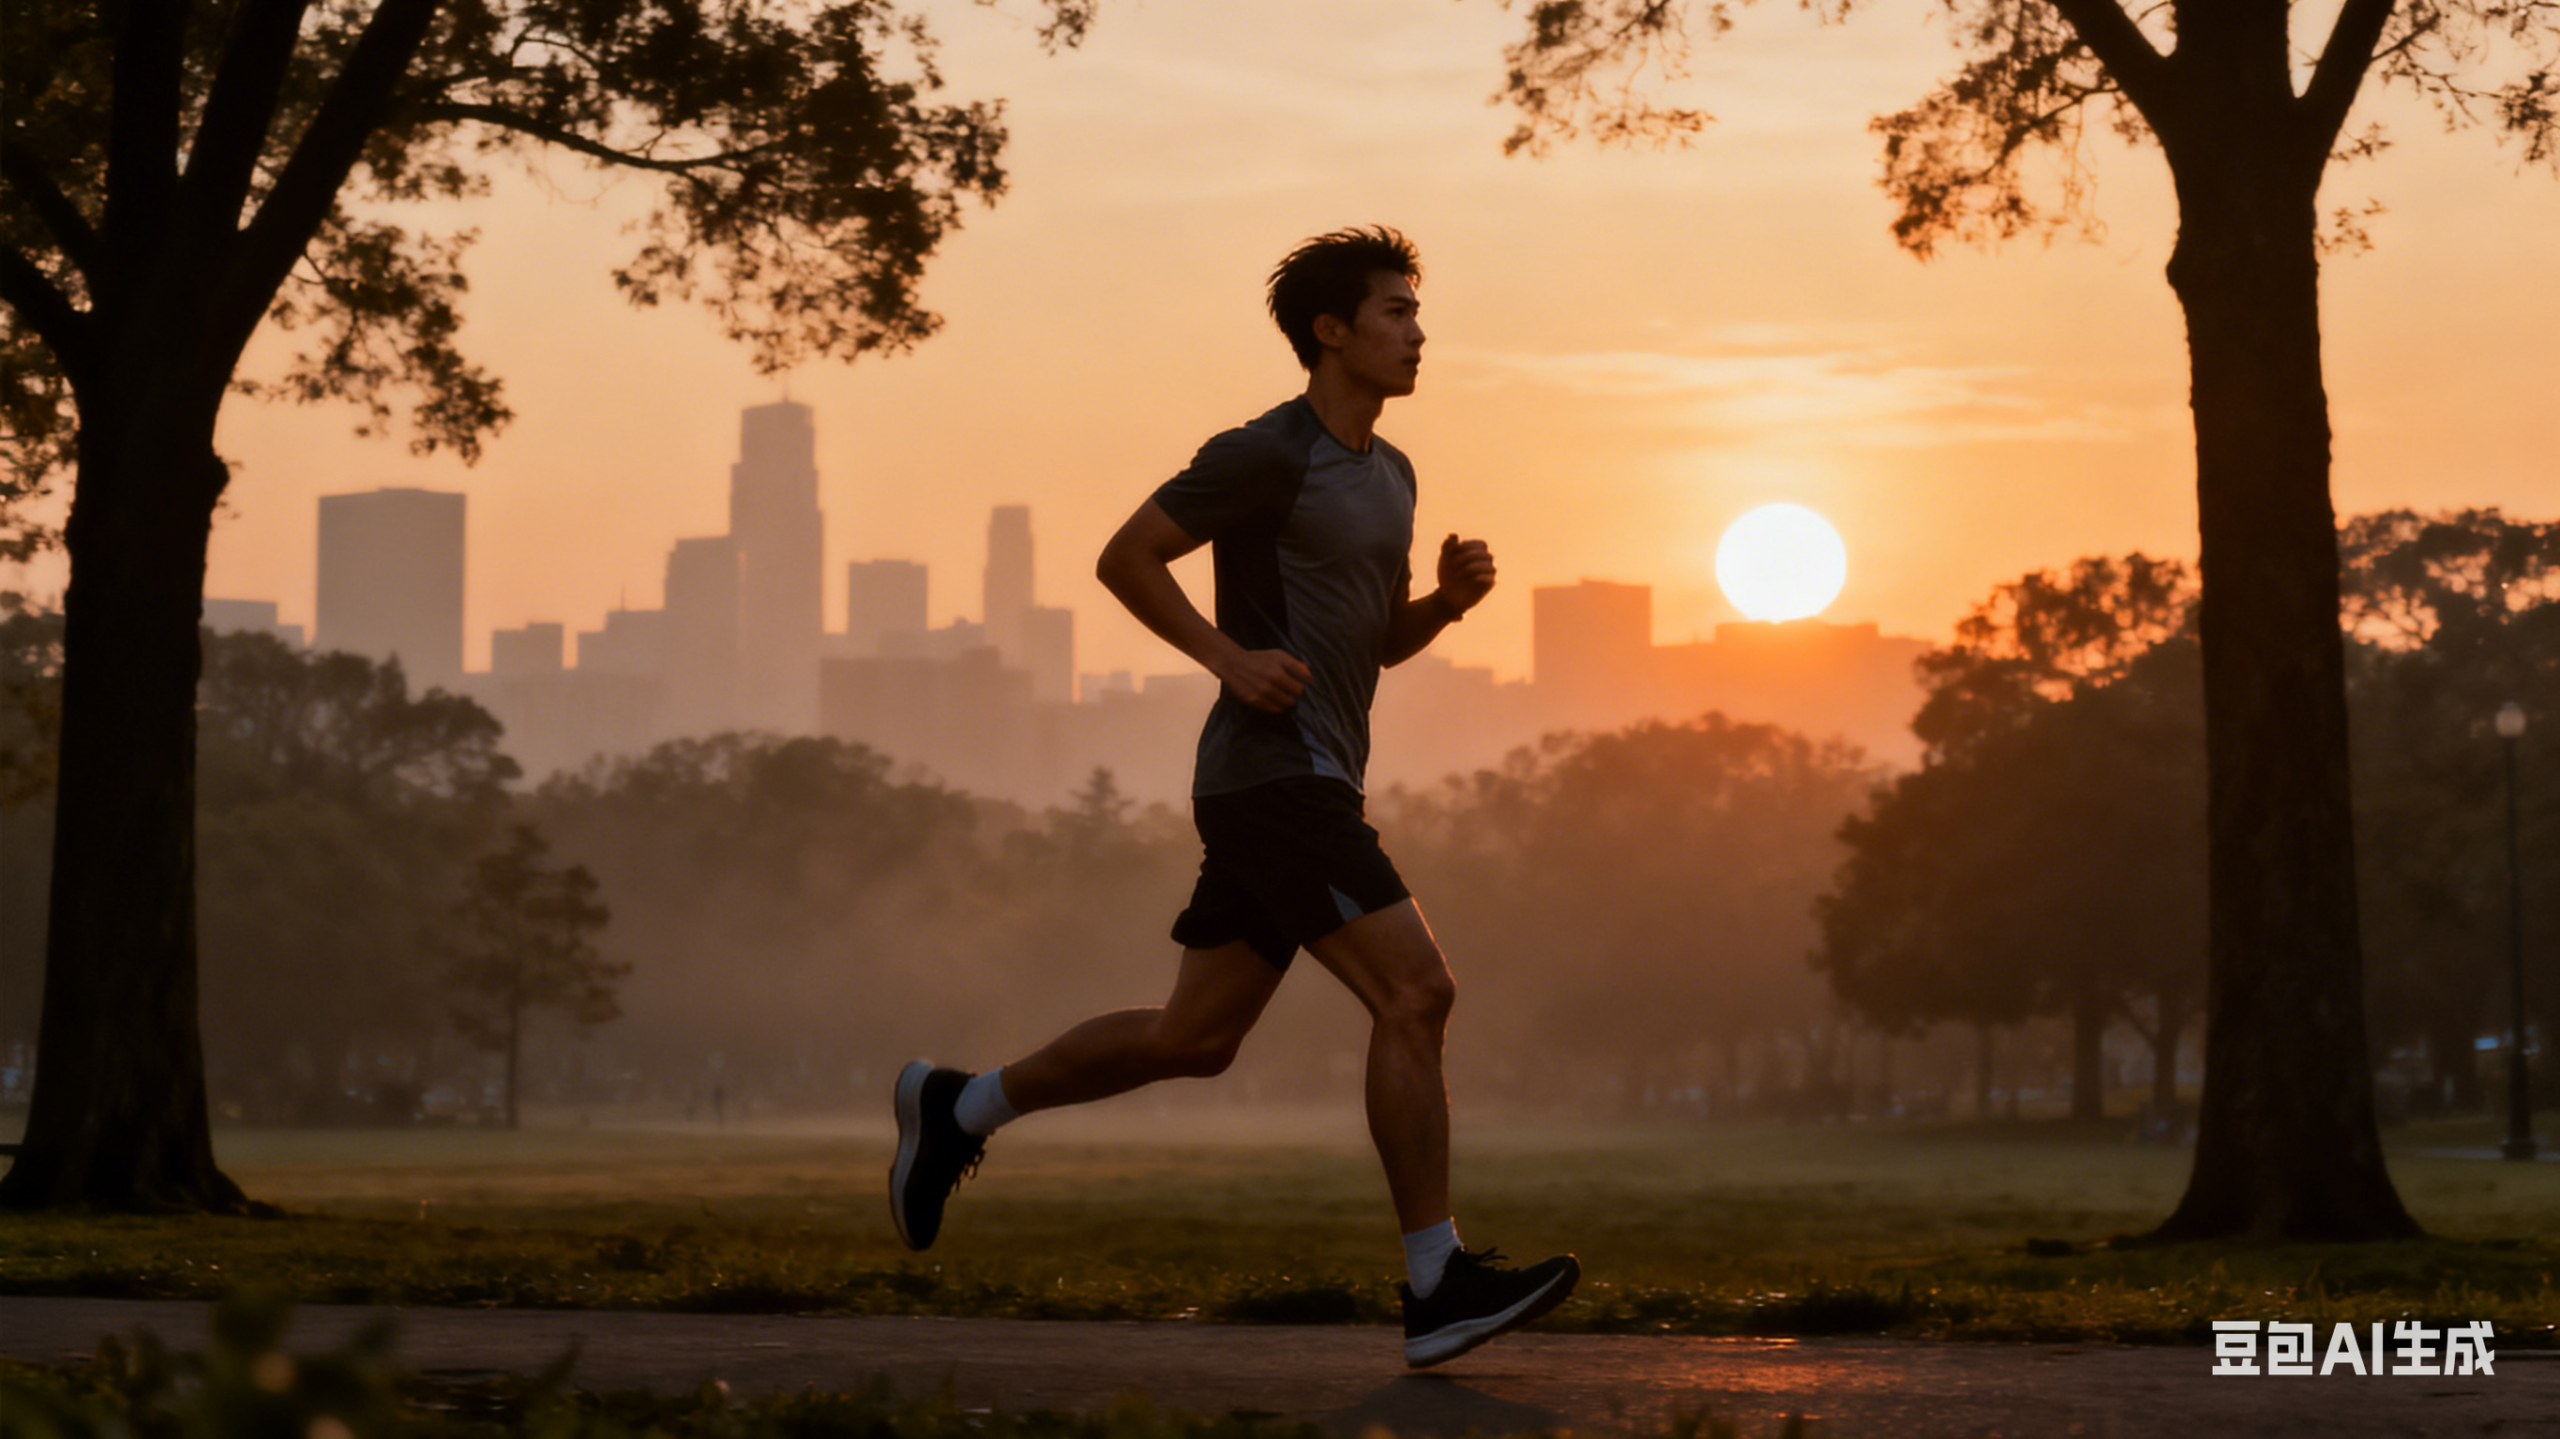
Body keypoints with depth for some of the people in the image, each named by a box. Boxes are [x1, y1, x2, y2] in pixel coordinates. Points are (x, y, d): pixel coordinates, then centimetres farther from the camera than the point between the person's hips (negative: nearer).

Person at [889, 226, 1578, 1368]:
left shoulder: (1388, 472, 19)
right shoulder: (1267, 453, -8)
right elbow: (1123, 558, -6)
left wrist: (1451, 597, 6)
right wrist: (1231, 657, -15)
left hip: (1313, 785, 10)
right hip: (1273, 775, -10)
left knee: (1193, 1038, 12)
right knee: (1415, 995, -15)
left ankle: (957, 1109, 24)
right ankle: (1439, 1285, -13)